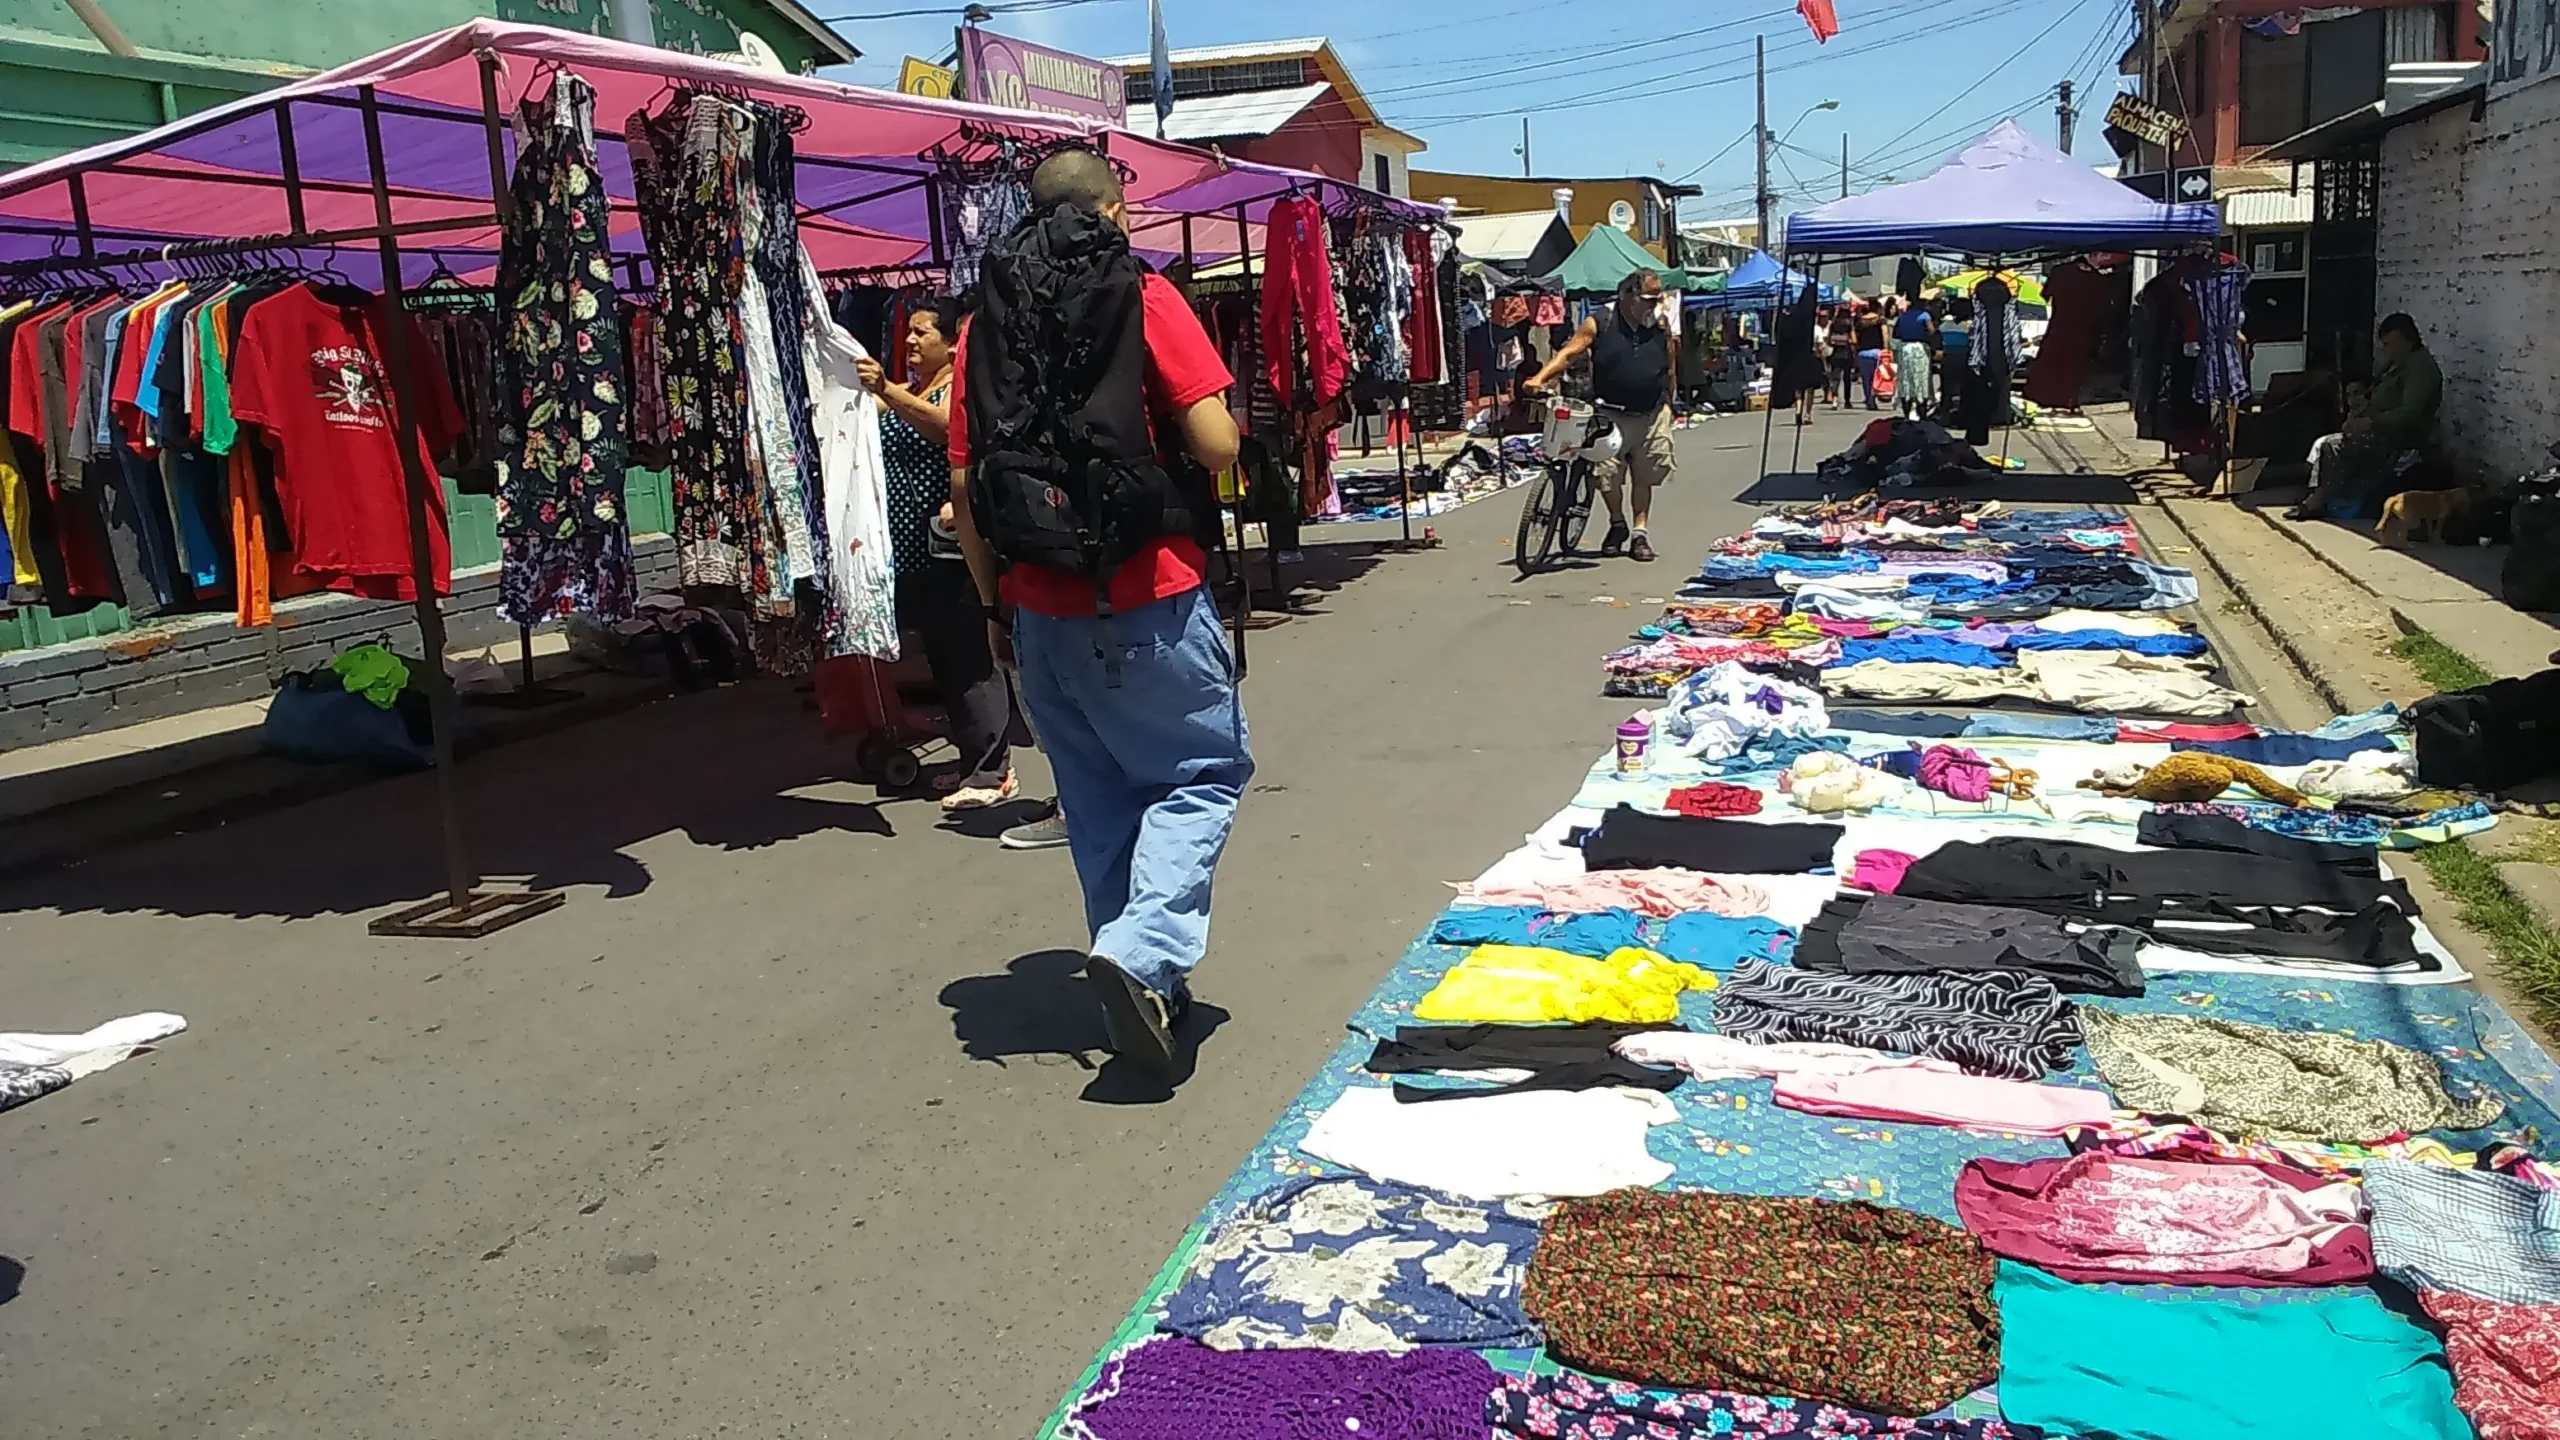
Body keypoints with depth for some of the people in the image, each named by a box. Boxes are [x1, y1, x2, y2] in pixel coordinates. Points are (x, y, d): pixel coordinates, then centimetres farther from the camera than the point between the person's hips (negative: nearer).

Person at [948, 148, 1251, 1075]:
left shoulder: (985, 319, 9)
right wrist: (1225, 417, 12)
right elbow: (1217, 445, -11)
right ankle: (1141, 950, -11)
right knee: (1204, 769, 9)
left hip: (1040, 606, 5)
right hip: (1147, 598, -5)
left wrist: (994, 605, 16)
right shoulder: (1146, 298, -4)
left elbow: (963, 486, 8)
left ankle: (1146, 987, 20)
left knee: (1096, 796, 15)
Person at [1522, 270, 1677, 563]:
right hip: (1610, 416, -2)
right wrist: (1540, 378, -30)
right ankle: (1617, 524, 24)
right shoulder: (1599, 325, -7)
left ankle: (1640, 533, 19)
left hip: (1651, 417, 2)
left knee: (1644, 478, 7)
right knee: (1607, 477, -2)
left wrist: (1667, 406, 14)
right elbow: (1567, 352, -15)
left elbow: (1668, 370, 13)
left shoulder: (1661, 327, 3)